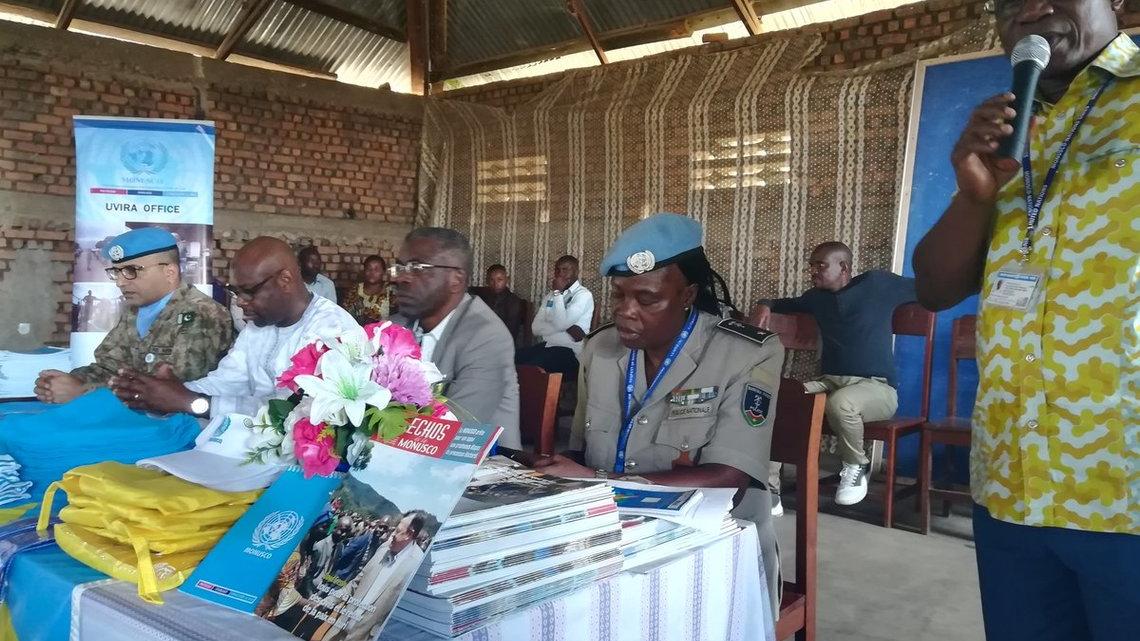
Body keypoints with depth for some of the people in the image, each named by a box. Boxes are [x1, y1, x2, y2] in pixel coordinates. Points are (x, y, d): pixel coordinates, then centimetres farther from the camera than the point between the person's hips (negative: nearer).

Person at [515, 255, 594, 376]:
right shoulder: (550, 296, 15)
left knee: (530, 368, -28)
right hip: (547, 346, 7)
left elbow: (560, 324, -18)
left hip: (569, 351, -6)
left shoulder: (584, 295, -6)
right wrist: (567, 330, -11)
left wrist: (557, 292, -11)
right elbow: (536, 328, 2)